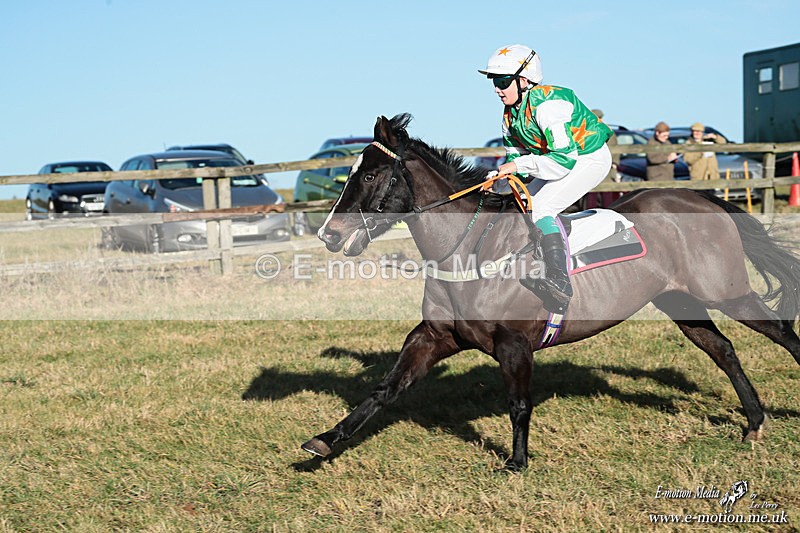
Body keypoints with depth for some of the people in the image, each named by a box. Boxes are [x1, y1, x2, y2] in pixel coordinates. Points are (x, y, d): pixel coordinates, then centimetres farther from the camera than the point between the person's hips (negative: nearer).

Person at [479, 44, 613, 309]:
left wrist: (519, 166, -28)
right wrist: (500, 177, -12)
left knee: (542, 206, -25)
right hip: (562, 159, 10)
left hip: (590, 158, -10)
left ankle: (559, 280, -34)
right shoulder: (510, 114, 1)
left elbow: (564, 160, -33)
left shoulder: (546, 105, -28)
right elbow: (515, 156, 8)